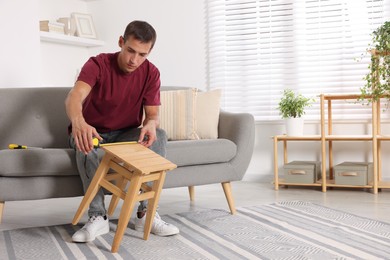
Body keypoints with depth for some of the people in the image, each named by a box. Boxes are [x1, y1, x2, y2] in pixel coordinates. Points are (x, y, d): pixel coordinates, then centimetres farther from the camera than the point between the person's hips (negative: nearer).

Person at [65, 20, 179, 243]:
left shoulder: (151, 73, -11)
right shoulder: (98, 64, -21)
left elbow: (153, 114, -12)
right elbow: (74, 97, -38)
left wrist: (151, 123, -40)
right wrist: (78, 122, -62)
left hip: (125, 134, 3)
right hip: (92, 132, -2)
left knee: (159, 135, -27)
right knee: (85, 143, -38)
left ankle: (146, 213, -25)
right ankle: (98, 216, -31)